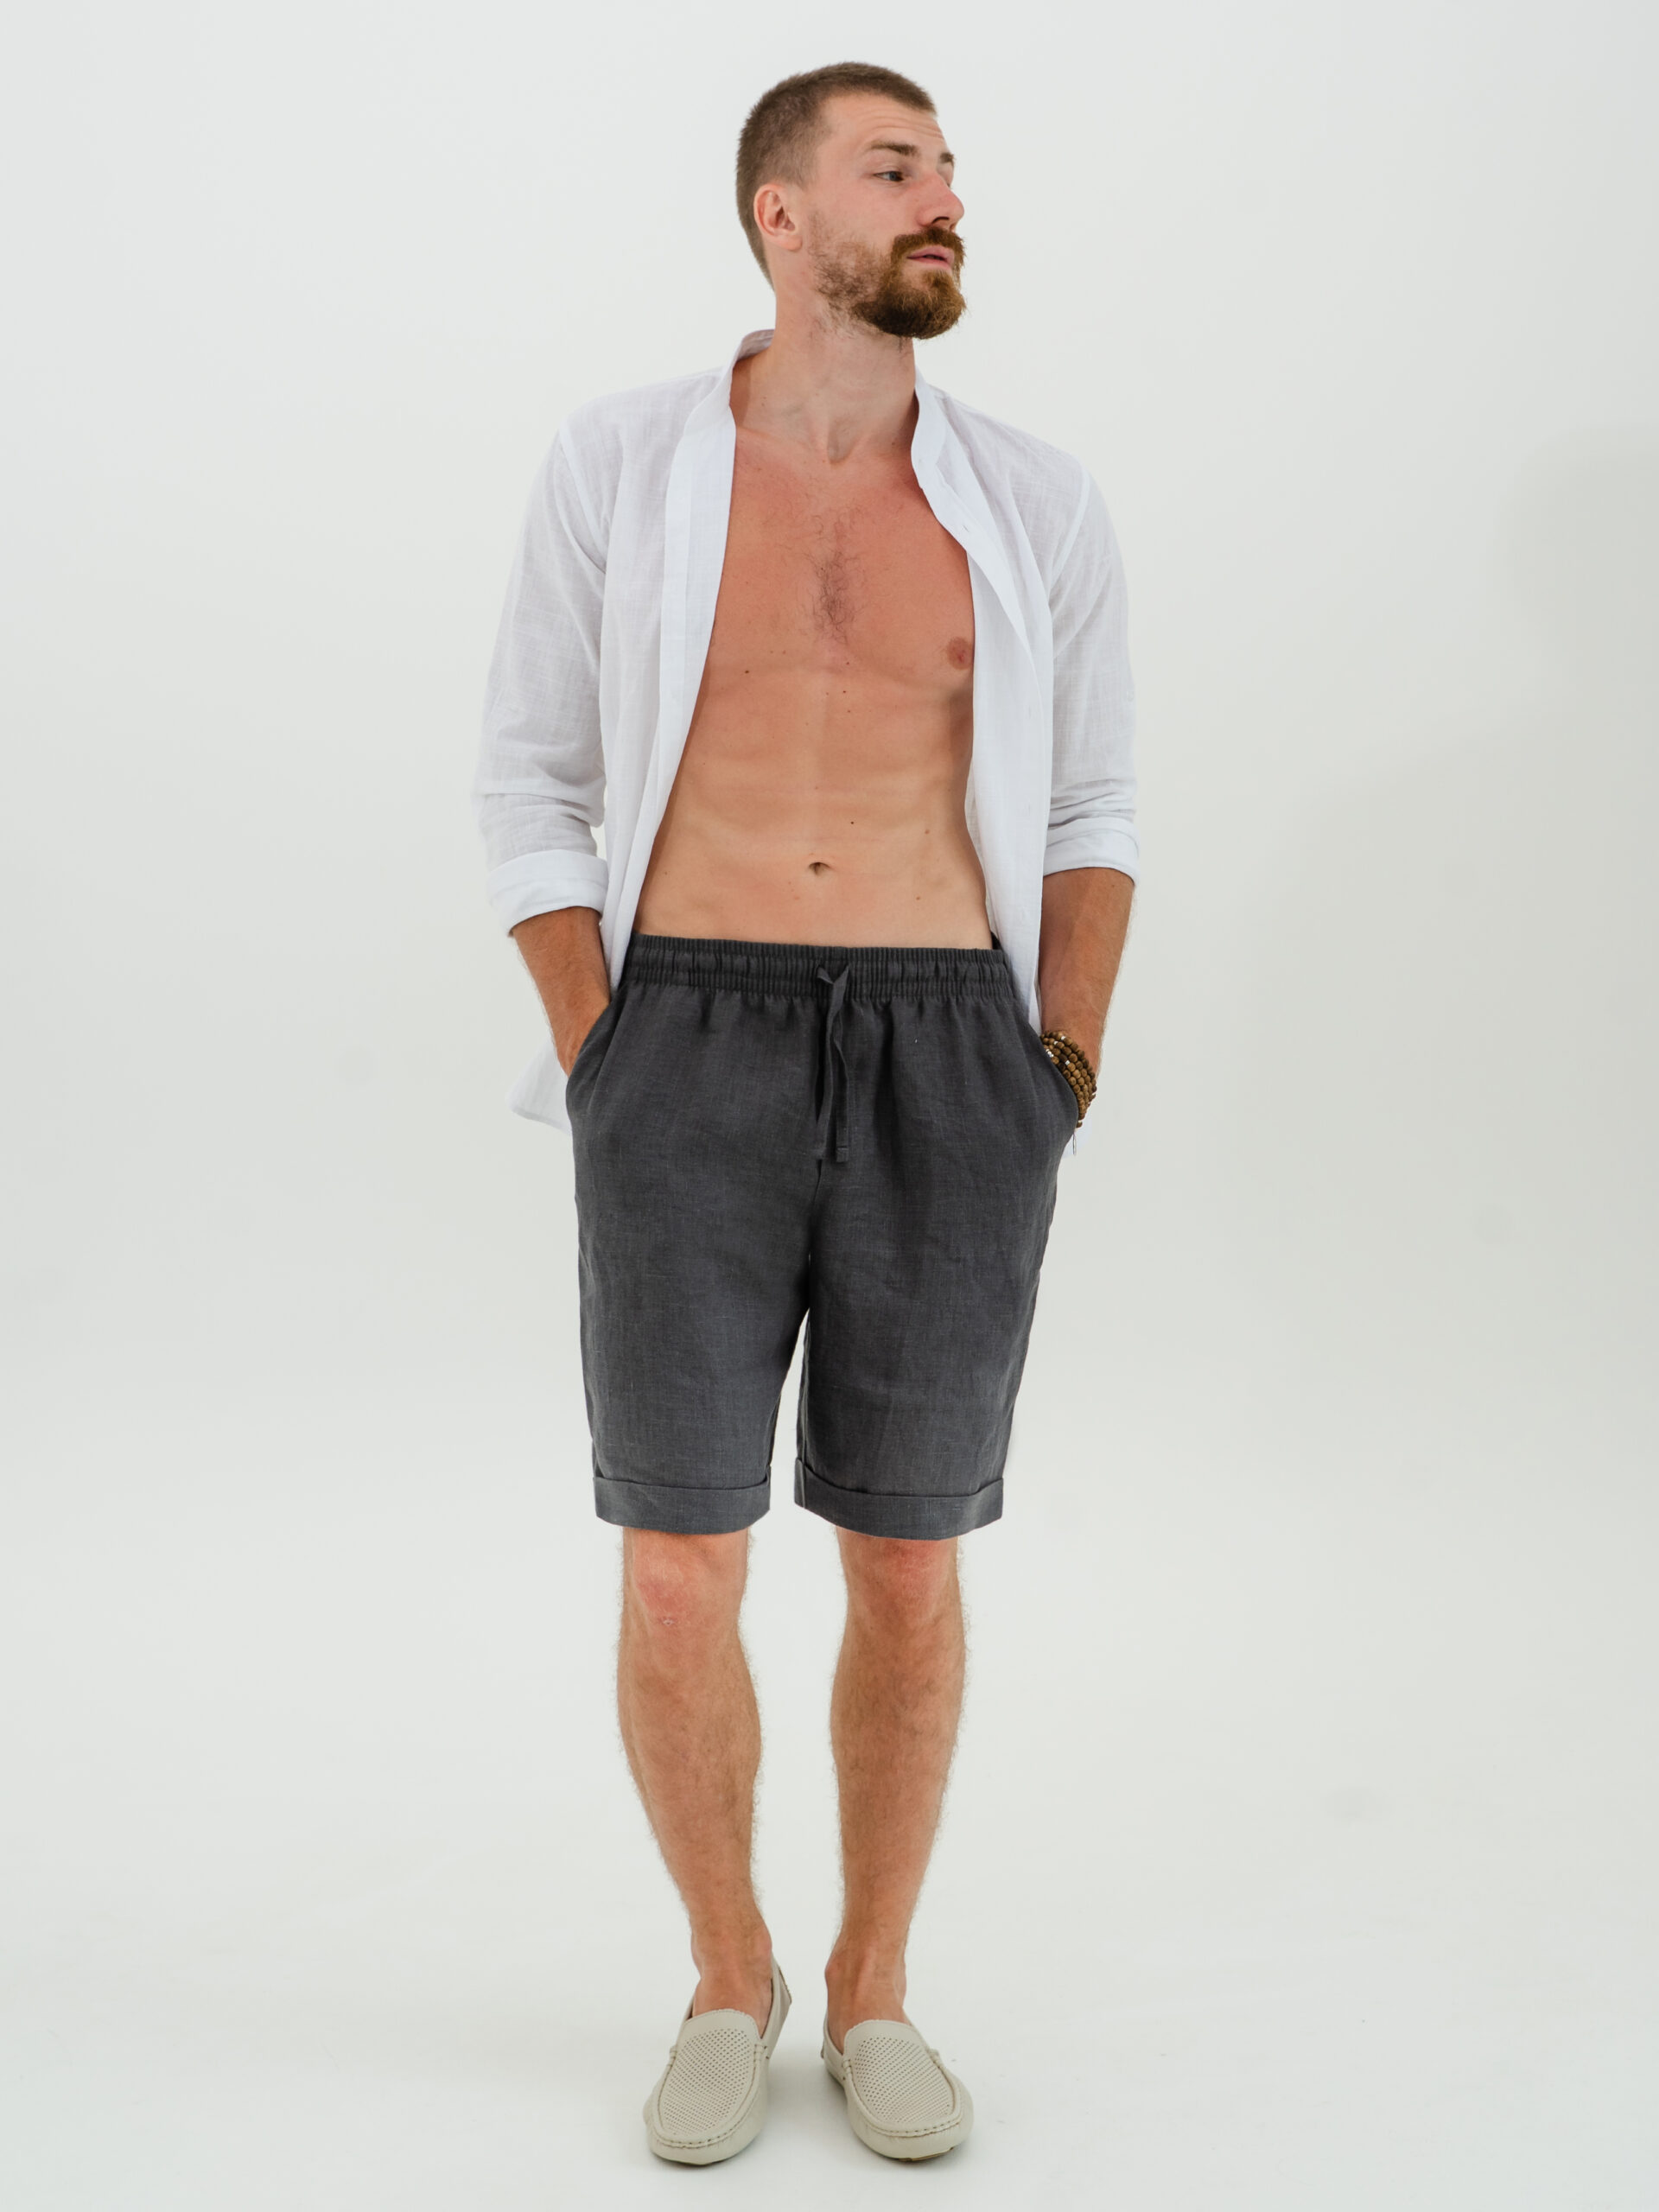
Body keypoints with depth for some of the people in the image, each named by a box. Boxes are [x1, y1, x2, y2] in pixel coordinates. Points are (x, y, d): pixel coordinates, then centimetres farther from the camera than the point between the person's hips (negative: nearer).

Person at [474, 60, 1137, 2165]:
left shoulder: (1035, 499, 6)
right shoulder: (617, 465, 2)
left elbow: (1088, 810, 12)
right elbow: (531, 788, 6)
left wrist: (1058, 1090, 2)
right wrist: (614, 1082, -3)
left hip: (950, 1069, 1)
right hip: (696, 1063, -1)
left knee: (908, 1576, 6)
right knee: (679, 1586, 1)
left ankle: (874, 1992, 28)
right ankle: (728, 1987, 26)